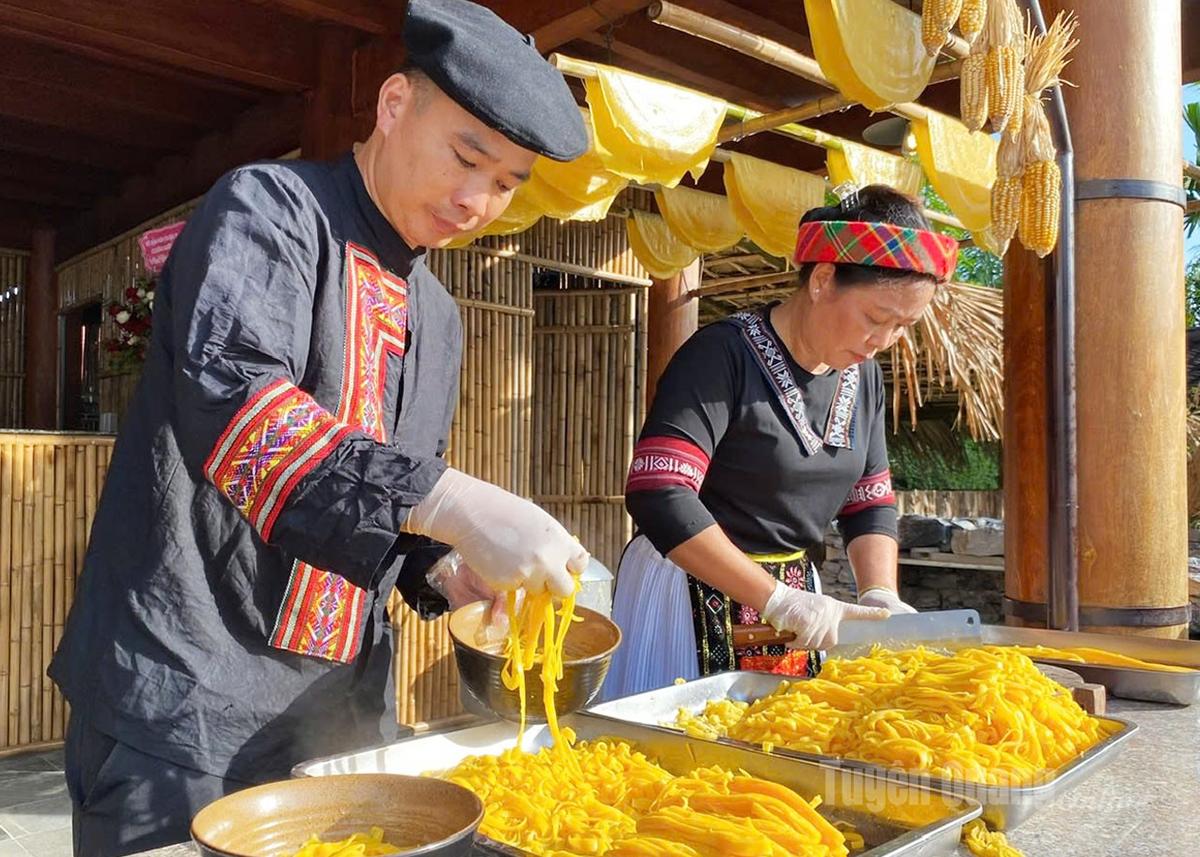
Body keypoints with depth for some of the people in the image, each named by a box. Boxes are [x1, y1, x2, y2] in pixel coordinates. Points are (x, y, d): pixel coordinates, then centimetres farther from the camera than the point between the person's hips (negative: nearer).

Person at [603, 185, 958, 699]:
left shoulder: (863, 375, 5)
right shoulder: (726, 354, -19)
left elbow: (870, 502, 11)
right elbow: (658, 495, -28)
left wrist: (880, 595, -7)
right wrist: (780, 600, -28)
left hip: (795, 592, 7)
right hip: (693, 590, -7)